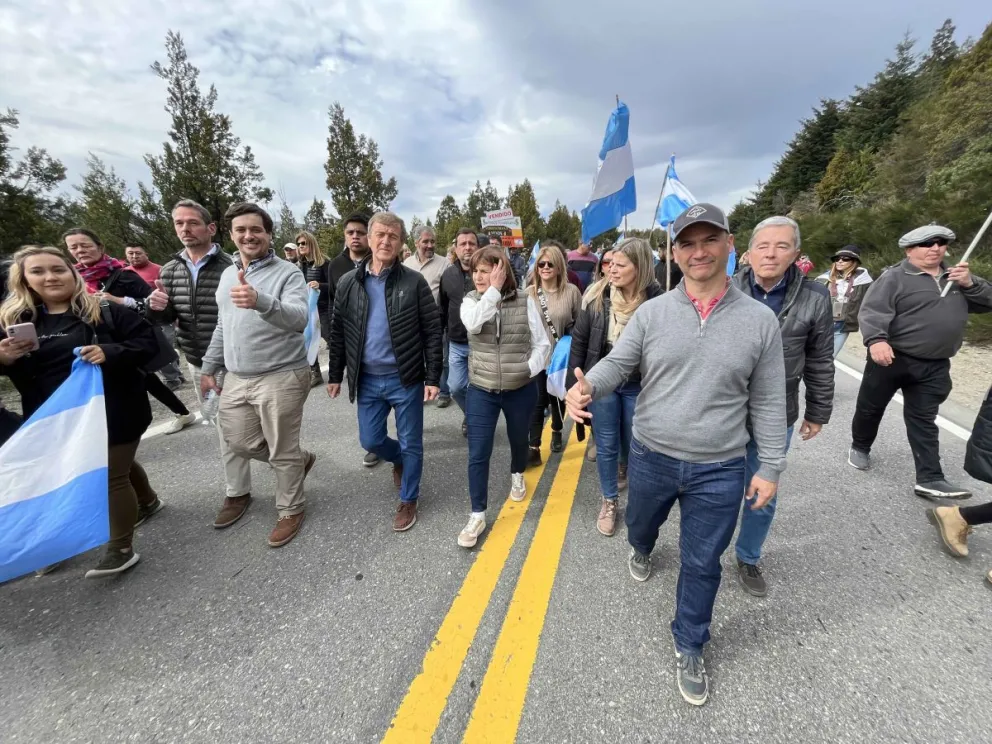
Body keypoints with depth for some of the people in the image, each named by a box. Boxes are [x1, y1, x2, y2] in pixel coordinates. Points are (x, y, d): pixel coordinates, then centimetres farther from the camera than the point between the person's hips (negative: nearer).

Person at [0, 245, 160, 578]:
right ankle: (147, 500, 48)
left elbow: (148, 342, -12)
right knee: (117, 465, 22)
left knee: (112, 475, 1)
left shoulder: (106, 310, -7)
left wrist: (109, 352, -27)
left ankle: (121, 548, 14)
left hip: (113, 411, -5)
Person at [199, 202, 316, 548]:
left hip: (281, 378, -7)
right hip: (236, 379, 7)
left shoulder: (288, 273, -10)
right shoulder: (227, 274, 12)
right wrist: (209, 367, 18)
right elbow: (223, 326, 20)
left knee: (283, 452, 5)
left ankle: (291, 510, 27)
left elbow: (300, 318, -28)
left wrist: (261, 301, -45)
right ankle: (298, 459, 41)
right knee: (240, 443, 17)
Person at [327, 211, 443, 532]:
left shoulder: (414, 282, -6)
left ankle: (408, 501, 29)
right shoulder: (349, 283, 3)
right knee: (371, 440, 13)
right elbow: (338, 333, 9)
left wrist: (432, 378, -10)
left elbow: (432, 331, -6)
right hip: (368, 380, 3)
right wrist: (334, 375, 10)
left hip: (405, 379, -3)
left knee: (411, 443, 8)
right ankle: (399, 460, 46)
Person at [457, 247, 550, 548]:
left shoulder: (525, 301, -6)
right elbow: (472, 324, -26)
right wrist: (493, 291, -22)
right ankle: (477, 515, 15)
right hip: (481, 390, 0)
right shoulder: (471, 300, -2)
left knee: (518, 439, 22)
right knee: (478, 454, -1)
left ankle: (517, 475, 54)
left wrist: (529, 370, -15)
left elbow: (542, 343, -2)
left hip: (520, 389, 0)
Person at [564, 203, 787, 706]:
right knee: (641, 524, 28)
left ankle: (689, 647, 42)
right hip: (650, 457, 1)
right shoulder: (651, 312, -7)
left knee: (701, 564, 15)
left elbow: (767, 402, -1)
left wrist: (771, 466, 0)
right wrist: (587, 386, -29)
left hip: (719, 472, 0)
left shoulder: (760, 320, -6)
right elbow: (617, 362, -7)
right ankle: (641, 550, 66)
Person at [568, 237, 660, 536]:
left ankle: (624, 467, 55)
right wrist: (573, 382, -1)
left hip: (638, 385, 0)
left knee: (632, 443, 19)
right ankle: (609, 501, 31)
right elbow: (579, 340, -2)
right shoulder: (596, 295, -8)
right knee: (605, 445, 11)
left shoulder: (657, 300, -12)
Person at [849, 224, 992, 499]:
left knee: (924, 419, 6)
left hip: (934, 367, 5)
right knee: (870, 408, 9)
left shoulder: (955, 276, 14)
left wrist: (970, 283, -4)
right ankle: (860, 447, 32)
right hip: (892, 358, -5)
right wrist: (876, 340, -35)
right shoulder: (894, 277, -8)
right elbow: (872, 311, -19)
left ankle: (929, 479, 6)